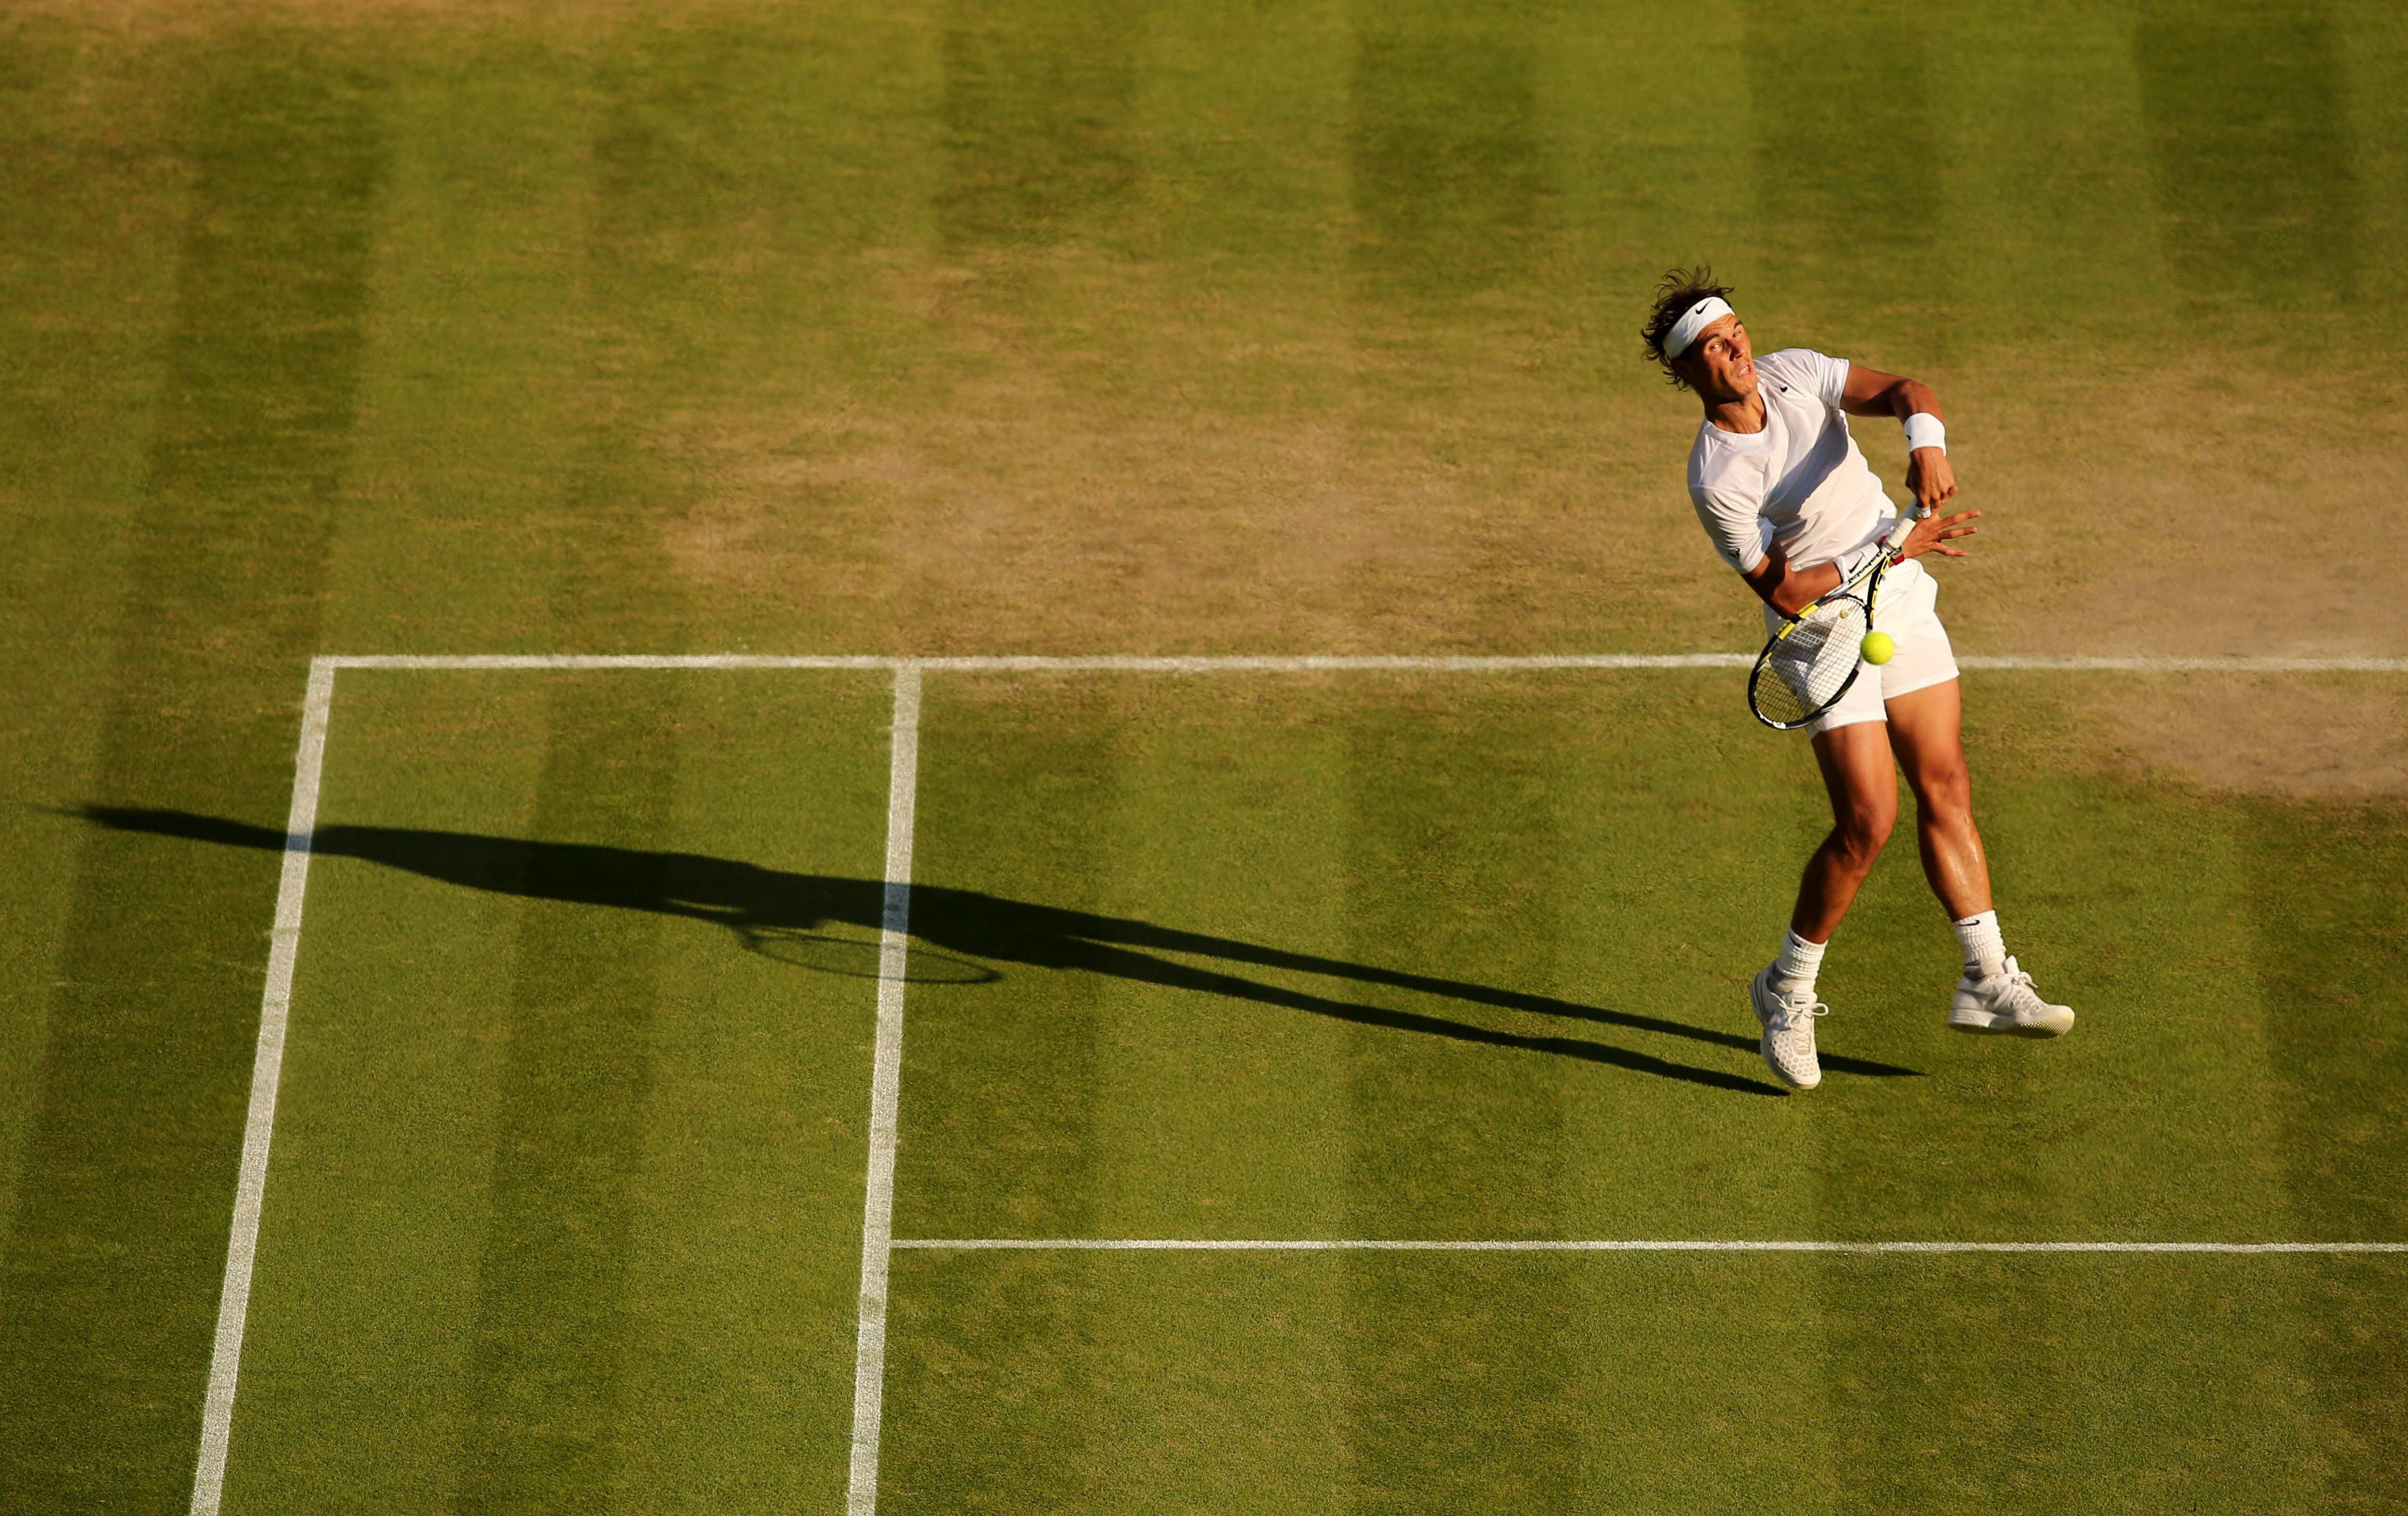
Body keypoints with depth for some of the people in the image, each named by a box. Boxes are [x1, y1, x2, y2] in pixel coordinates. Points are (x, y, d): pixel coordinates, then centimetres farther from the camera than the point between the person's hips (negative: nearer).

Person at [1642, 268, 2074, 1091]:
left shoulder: (1795, 373, -4)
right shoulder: (1716, 479, -21)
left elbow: (1902, 390, -13)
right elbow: (1784, 592, -20)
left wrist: (1926, 441, -35)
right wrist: (1891, 550, -23)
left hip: (1904, 602, 6)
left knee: (1946, 791, 8)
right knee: (1867, 822, -11)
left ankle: (1987, 983, 17)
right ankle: (1788, 991, 9)